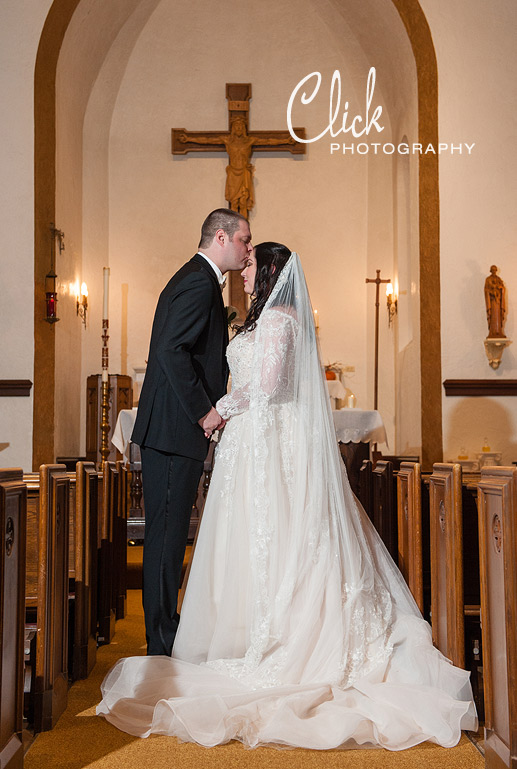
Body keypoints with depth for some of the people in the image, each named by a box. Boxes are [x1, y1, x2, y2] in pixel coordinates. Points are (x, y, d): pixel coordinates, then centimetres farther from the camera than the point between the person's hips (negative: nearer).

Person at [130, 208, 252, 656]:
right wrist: (205, 410, -18)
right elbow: (171, 350, -23)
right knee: (168, 532, -4)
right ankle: (163, 642, 6)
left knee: (169, 532, 15)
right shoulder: (200, 284, -12)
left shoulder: (197, 280, 21)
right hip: (175, 430, -11)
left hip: (174, 430, 11)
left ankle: (164, 631, 26)